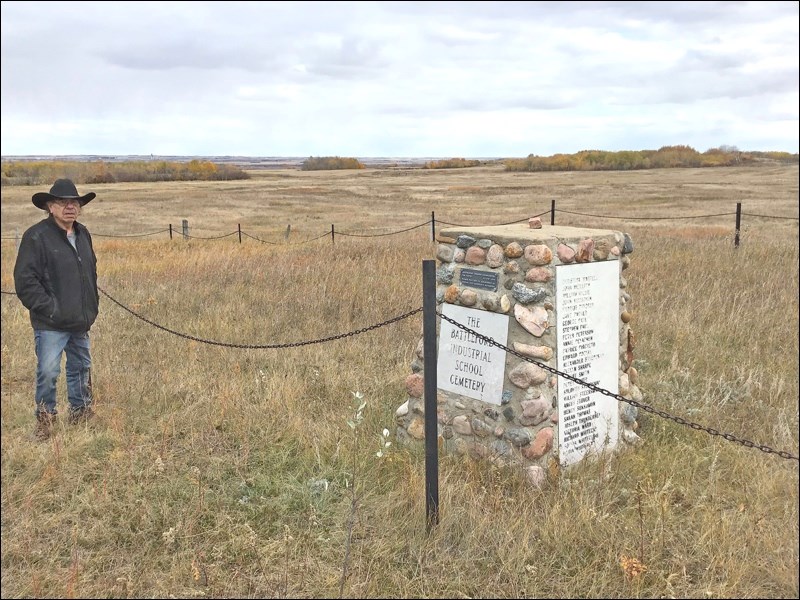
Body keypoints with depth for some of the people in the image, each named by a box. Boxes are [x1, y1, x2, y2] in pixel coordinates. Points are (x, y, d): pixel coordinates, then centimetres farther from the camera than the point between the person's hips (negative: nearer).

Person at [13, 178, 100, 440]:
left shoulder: (83, 234, 11)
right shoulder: (36, 236, -12)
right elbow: (25, 280, -15)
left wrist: (92, 305, 14)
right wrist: (49, 309, -18)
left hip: (81, 321, 7)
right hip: (51, 324, -7)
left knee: (82, 367, 17)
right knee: (48, 372, -4)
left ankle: (81, 411, 33)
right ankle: (45, 418, 15)